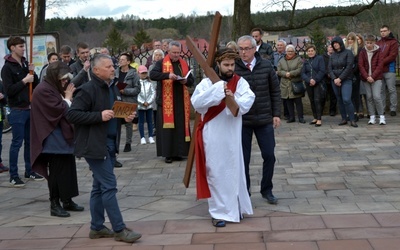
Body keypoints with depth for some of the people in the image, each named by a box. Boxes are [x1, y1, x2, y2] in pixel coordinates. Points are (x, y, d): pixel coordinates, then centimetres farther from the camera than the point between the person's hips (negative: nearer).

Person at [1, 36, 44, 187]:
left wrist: (33, 73, -3)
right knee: (17, 143, -4)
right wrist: (24, 81, -18)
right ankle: (13, 176, 3)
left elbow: (36, 84, 13)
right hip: (18, 110, -7)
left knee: (30, 141, 12)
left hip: (31, 108, 7)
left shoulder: (25, 64, 12)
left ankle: (29, 171, 22)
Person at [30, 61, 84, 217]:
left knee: (68, 169, 12)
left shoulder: (55, 88, 15)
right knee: (57, 172, -3)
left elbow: (67, 108, 19)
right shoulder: (44, 90, -17)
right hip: (53, 140, -10)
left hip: (63, 137, 10)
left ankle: (67, 200, 22)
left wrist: (68, 97, 1)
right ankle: (55, 205, 6)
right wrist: (68, 98, -8)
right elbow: (60, 110, -23)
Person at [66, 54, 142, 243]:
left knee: (100, 187, 14)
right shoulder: (87, 90, -14)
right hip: (94, 145, -9)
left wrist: (126, 117, 2)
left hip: (110, 143, 9)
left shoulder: (113, 89, 13)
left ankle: (96, 228, 23)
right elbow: (72, 115, -20)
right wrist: (99, 116, -24)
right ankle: (119, 230, 0)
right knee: (109, 186, -7)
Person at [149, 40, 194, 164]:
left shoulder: (184, 64, 15)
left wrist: (186, 81, -8)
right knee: (167, 127, -4)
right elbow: (152, 74, -13)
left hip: (181, 101, 4)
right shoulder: (161, 63, 2)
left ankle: (178, 152, 11)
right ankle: (168, 153, 2)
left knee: (181, 126, 3)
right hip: (166, 101, -4)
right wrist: (167, 75, -27)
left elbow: (192, 80, 15)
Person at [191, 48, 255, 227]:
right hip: (213, 135, -2)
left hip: (232, 134, 2)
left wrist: (234, 98, -29)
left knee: (235, 170, 12)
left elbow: (248, 100, -12)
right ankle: (219, 212, 11)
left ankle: (235, 207, 28)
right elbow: (196, 102, -19)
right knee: (216, 172, 3)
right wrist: (217, 89, -25)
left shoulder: (240, 82, 2)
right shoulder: (207, 82, -4)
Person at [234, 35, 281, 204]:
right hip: (242, 121, -2)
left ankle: (267, 190, 23)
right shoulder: (233, 68, -9)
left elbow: (275, 91, 6)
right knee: (243, 159, 6)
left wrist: (276, 114, 3)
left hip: (265, 120, 2)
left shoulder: (266, 66, -1)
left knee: (269, 156, 5)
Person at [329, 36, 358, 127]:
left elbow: (349, 67, -10)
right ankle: (344, 119, 12)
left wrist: (340, 78, -14)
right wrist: (334, 79, -10)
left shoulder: (348, 53, -2)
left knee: (346, 100, -17)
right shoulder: (332, 56, 13)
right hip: (335, 81, 5)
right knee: (340, 100, 6)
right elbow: (330, 68, 6)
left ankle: (352, 120, -10)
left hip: (346, 80, -5)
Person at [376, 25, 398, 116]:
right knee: (381, 90, 8)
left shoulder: (393, 42, 0)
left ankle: (393, 109, 3)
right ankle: (381, 109, 13)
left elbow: (392, 56, -10)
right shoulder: (378, 43, 16)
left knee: (391, 90, -1)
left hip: (389, 69, -5)